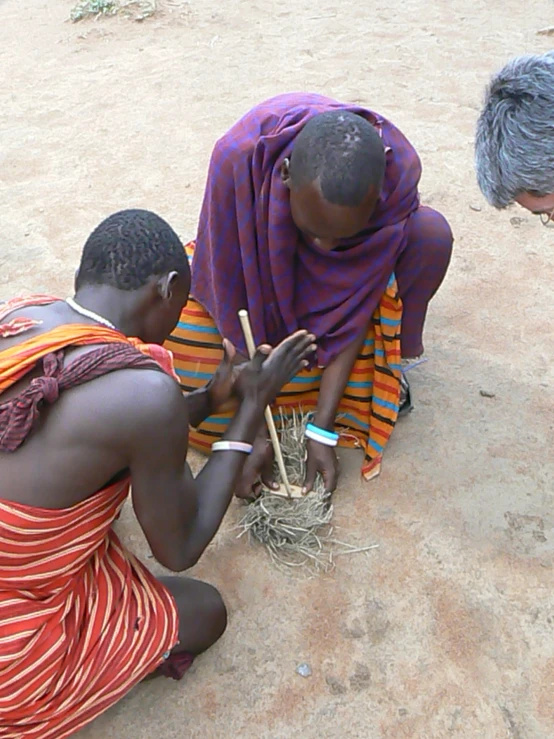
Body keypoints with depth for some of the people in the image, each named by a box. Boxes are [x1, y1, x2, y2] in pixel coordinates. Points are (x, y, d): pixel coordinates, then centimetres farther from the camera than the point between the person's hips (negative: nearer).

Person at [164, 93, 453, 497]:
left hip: (344, 277, 0)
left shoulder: (398, 174, -34)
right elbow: (235, 304, -31)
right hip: (256, 257, 0)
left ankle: (386, 359, -3)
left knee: (430, 235, -30)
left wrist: (322, 430, -26)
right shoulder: (238, 157, -39)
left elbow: (354, 309, -26)